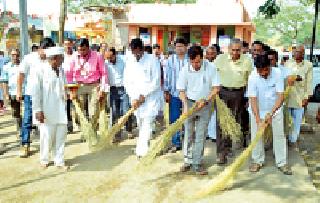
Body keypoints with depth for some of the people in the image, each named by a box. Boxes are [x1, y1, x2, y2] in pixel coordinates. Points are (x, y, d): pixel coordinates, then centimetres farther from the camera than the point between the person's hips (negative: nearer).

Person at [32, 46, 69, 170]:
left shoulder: (61, 70, 9)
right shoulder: (41, 70, -9)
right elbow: (36, 91, -10)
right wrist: (38, 110, -12)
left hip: (61, 110, 5)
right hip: (47, 111, -5)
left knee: (60, 136, 6)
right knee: (47, 136, 3)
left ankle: (59, 161, 18)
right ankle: (44, 160, 24)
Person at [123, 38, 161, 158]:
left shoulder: (152, 60, -10)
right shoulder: (129, 61, 3)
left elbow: (156, 82, -13)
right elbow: (127, 81, 3)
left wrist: (143, 95, -14)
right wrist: (134, 98, -8)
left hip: (150, 97, -5)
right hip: (136, 99, 5)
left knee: (147, 124, -12)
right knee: (140, 125, 12)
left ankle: (142, 152, -12)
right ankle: (145, 148, 28)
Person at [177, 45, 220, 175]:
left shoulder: (210, 67, -12)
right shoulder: (185, 69, -10)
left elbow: (216, 88, -7)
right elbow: (182, 90, -3)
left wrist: (205, 100, -17)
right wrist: (185, 105, -17)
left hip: (205, 104, 0)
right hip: (189, 103, 1)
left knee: (200, 136, 3)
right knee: (188, 134, 7)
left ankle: (197, 164, 11)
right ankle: (188, 161, 21)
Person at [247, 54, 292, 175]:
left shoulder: (277, 73, -22)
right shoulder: (253, 77, -23)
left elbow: (280, 96, -22)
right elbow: (253, 99, -23)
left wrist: (271, 113, -34)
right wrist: (258, 120, -31)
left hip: (275, 108, 1)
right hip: (258, 110, 0)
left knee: (279, 135, 3)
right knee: (256, 135, 4)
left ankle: (282, 163, 15)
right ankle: (258, 161, 21)